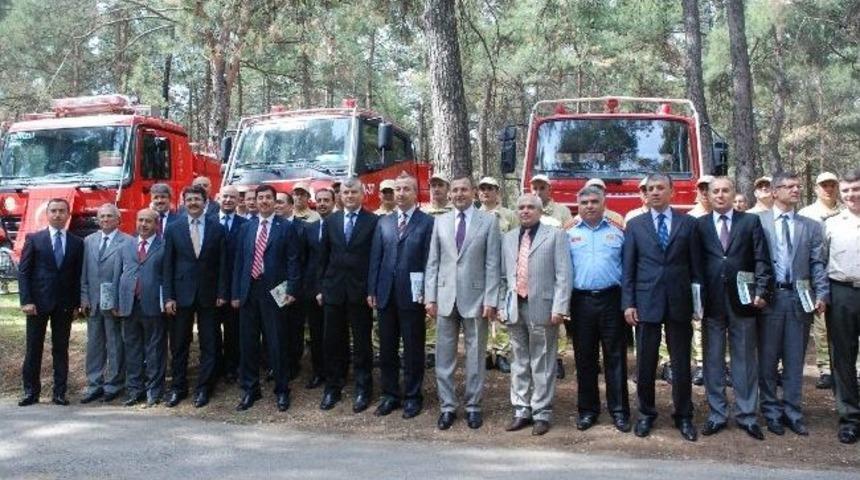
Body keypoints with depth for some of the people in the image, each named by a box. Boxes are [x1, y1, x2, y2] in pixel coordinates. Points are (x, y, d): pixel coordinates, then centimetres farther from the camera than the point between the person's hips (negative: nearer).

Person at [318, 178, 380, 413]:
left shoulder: (373, 221, -3)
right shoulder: (331, 221, 9)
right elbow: (323, 257, 10)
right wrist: (321, 287, 6)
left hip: (360, 291, -3)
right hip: (334, 290, 3)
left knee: (362, 343, 5)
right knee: (332, 342, 9)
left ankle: (362, 389, 17)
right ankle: (333, 388, 21)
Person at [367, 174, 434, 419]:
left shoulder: (427, 222, -3)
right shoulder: (383, 222, 11)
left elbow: (429, 260, -6)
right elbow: (375, 258, 10)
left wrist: (427, 294, -11)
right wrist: (372, 290, 5)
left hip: (412, 295, -4)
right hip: (386, 295, 4)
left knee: (413, 349, 6)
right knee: (387, 348, 11)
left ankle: (412, 396, 18)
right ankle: (390, 394, 23)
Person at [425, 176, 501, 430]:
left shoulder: (488, 221, 0)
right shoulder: (440, 221, 8)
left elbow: (492, 264, -4)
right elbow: (433, 262, 7)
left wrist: (490, 300, -9)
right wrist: (430, 296, 1)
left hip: (475, 297, -2)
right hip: (445, 297, 3)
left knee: (475, 355, 7)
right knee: (444, 355, 7)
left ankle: (473, 406, 18)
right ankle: (447, 406, 18)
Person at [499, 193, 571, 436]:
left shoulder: (555, 235, 0)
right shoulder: (508, 238, 14)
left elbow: (563, 275, -6)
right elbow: (503, 276, 15)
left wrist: (559, 308, -13)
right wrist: (501, 305, 7)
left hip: (542, 307, -4)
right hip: (515, 307, 5)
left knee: (542, 364, 3)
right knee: (520, 362, 12)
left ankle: (542, 413, 13)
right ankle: (522, 411, 21)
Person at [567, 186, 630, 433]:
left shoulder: (618, 231, 5)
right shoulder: (569, 234, 8)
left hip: (611, 300, -1)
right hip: (581, 301, 1)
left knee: (615, 357, 4)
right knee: (584, 358, 9)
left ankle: (619, 410, 13)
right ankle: (587, 410, 19)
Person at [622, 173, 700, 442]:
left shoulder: (688, 223, 5)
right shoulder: (635, 225, 5)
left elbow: (695, 265, 5)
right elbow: (628, 268, 3)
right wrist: (628, 303, -4)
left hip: (679, 302, 0)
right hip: (646, 302, 0)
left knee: (681, 363, 7)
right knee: (645, 363, 7)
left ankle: (683, 416, 21)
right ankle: (646, 414, 22)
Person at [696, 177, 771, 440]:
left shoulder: (751, 221, 5)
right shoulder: (699, 225, 5)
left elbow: (762, 260, 0)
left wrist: (760, 291, -12)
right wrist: (697, 298, -5)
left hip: (742, 301, 0)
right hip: (712, 303, 1)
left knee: (745, 360, 7)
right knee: (713, 361, 7)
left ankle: (746, 415, 18)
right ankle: (717, 414, 18)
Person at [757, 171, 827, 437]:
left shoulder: (811, 226, 9)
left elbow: (818, 264, 4)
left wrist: (821, 295, -7)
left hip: (799, 298, 2)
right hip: (769, 297, -2)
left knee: (795, 360, 8)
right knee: (767, 359, 6)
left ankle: (792, 412, 19)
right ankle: (772, 412, 18)